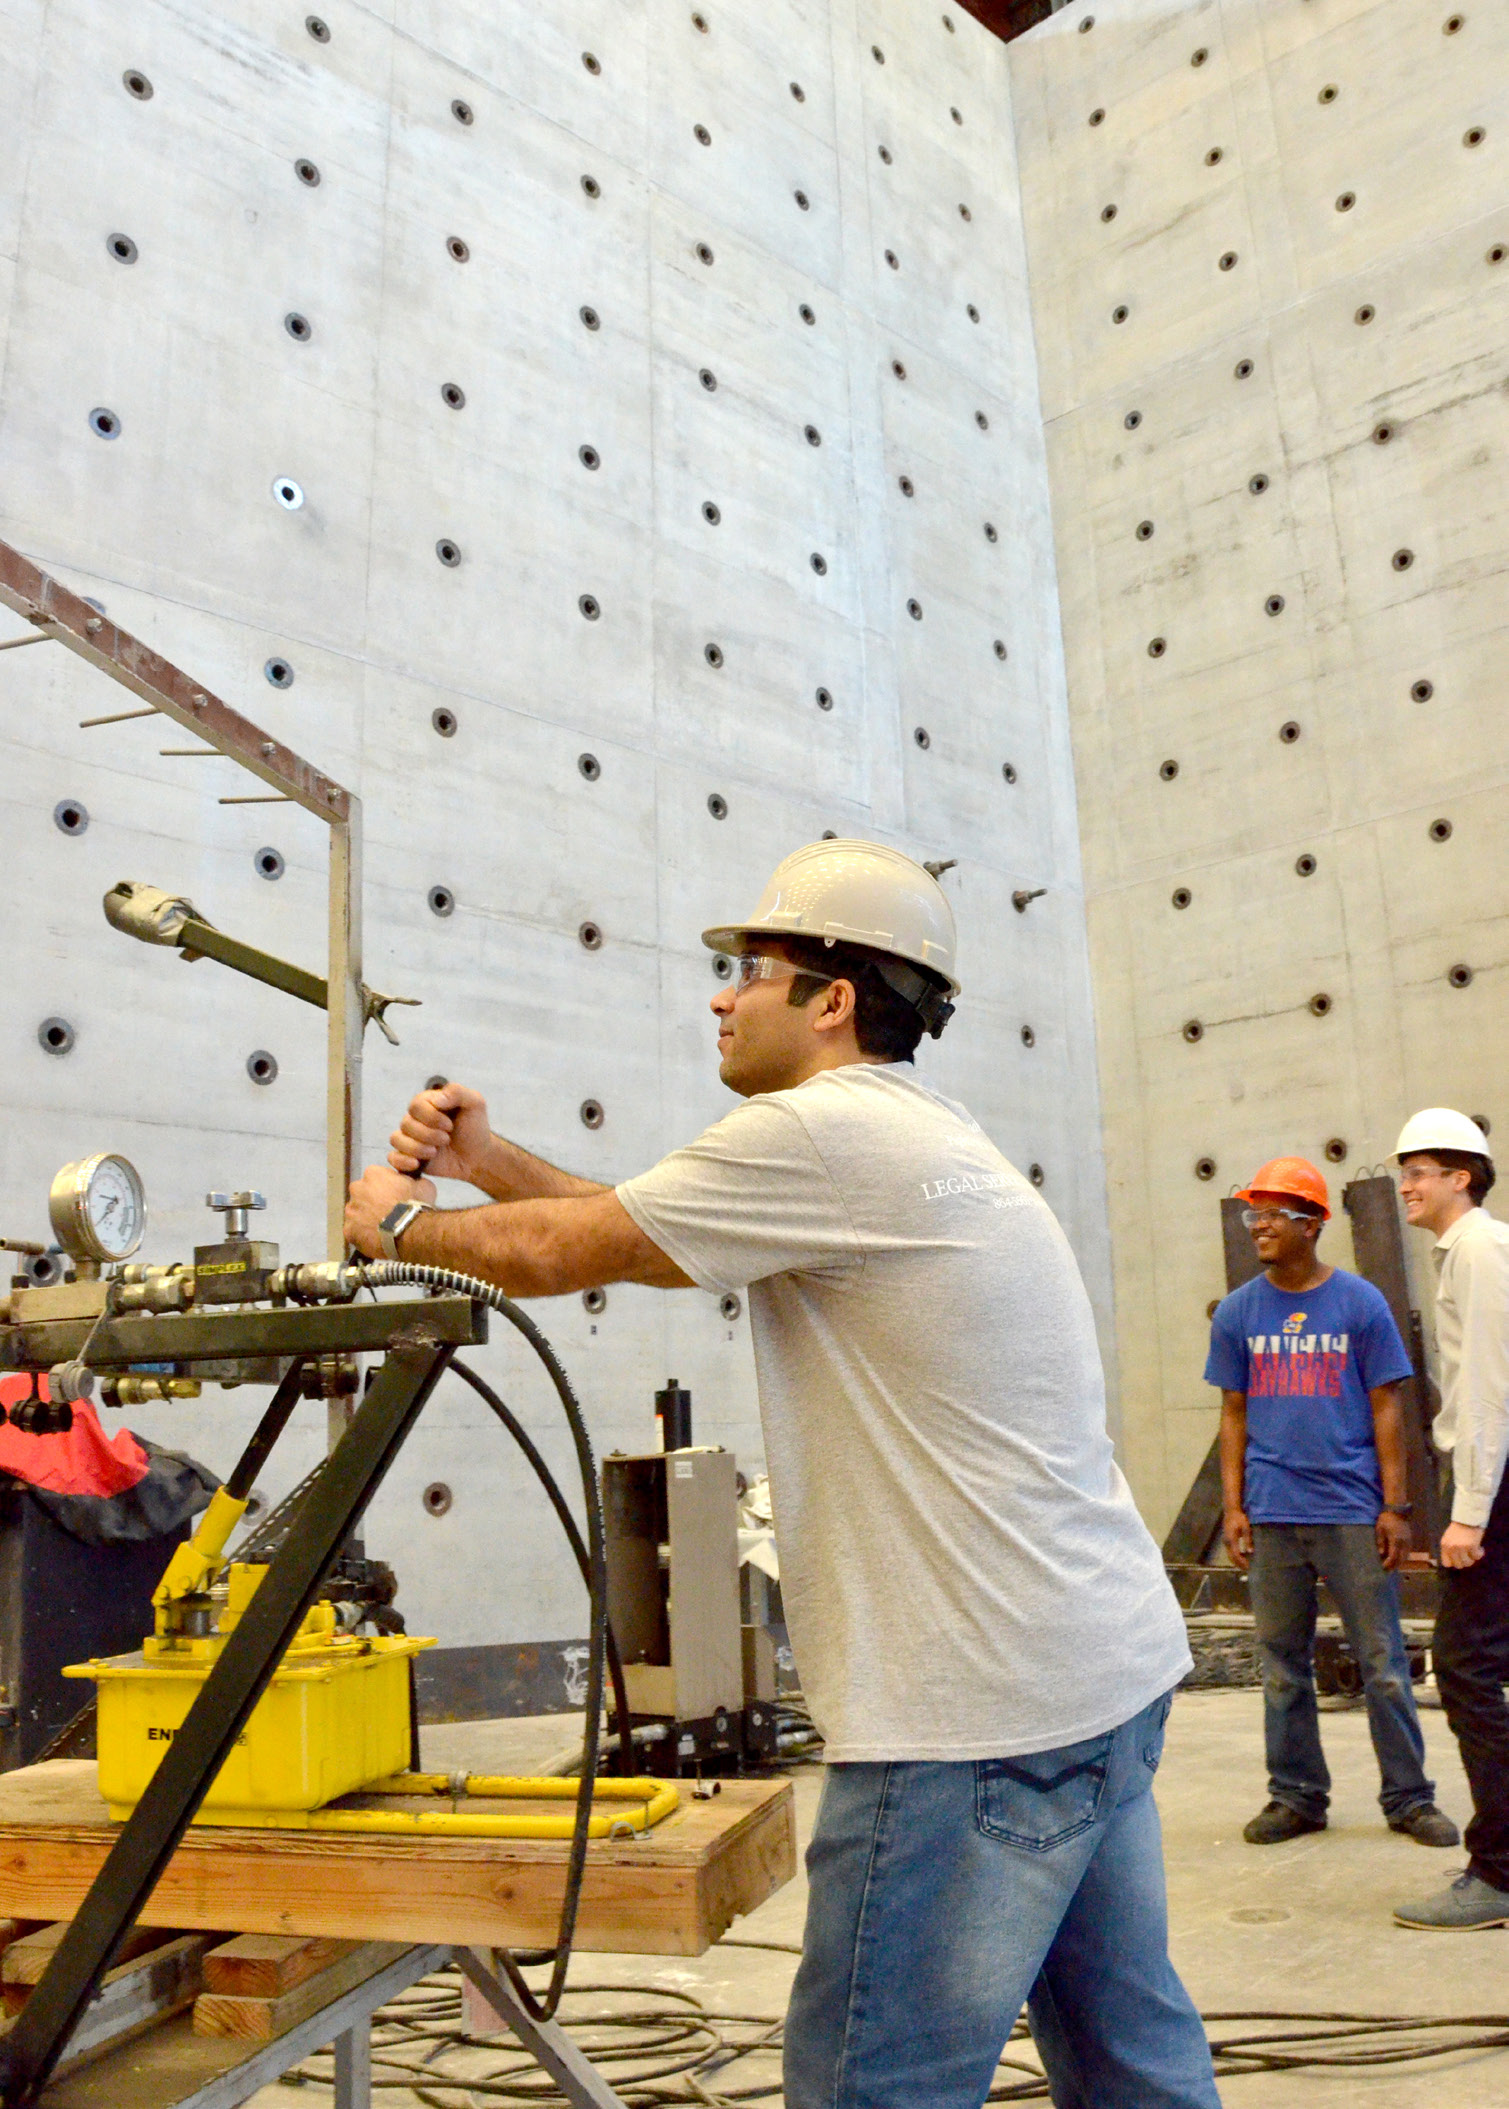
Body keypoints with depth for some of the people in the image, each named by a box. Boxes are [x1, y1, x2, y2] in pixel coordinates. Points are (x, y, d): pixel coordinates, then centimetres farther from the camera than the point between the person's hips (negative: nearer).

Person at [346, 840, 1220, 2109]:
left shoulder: (824, 1131, -16)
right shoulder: (912, 1136, 16)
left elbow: (556, 1255, -8)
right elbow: (635, 1228, 19)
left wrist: (403, 1221, 10)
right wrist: (489, 1161, 14)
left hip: (987, 1707, -10)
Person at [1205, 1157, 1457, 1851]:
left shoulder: (1360, 1304, -1)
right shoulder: (1237, 1312, 5)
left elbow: (1386, 1409, 1)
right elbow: (1235, 1415, 9)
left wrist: (1395, 1507, -3)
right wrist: (1233, 1507, 4)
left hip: (1353, 1509, -2)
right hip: (1272, 1514, 2)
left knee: (1382, 1662, 5)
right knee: (1282, 1665, 10)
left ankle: (1408, 1798, 20)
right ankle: (1296, 1796, 23)